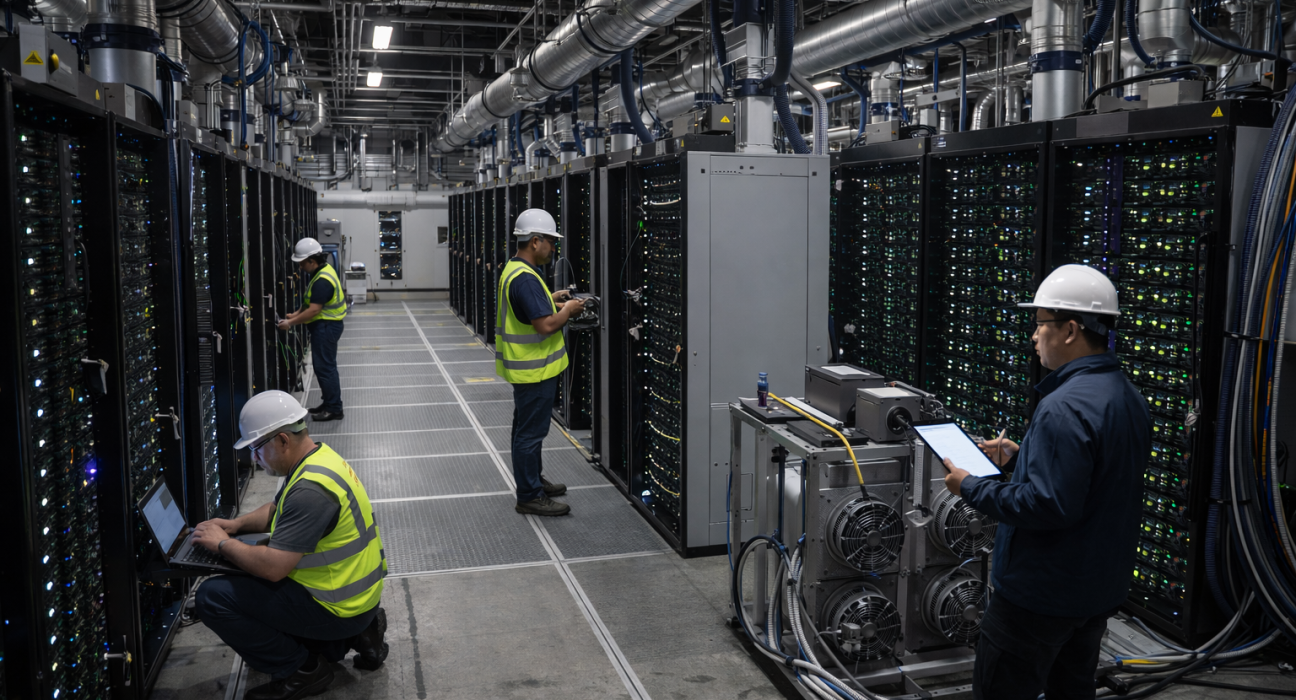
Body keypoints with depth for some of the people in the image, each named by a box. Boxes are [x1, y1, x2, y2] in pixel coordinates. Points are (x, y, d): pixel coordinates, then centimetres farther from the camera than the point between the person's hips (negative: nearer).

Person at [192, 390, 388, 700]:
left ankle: (301, 669, 1)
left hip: (336, 607, -10)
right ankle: (354, 634, 15)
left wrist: (223, 544, -12)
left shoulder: (311, 489, -26)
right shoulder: (320, 457, 6)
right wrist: (237, 524, 7)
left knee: (212, 597, -10)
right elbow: (277, 509, 24)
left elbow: (273, 566, -28)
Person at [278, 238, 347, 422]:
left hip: (326, 327, -11)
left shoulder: (322, 281, -23)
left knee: (325, 367, -6)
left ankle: (334, 409, -1)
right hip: (325, 325, 11)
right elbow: (313, 302, 18)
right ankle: (329, 403, 26)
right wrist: (297, 313, 8)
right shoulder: (324, 270, 10)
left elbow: (314, 310, -25)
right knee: (325, 366, 16)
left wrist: (291, 323, -19)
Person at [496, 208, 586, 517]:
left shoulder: (514, 270, 10)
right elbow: (546, 325, -29)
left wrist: (551, 299, 12)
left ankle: (533, 480, 35)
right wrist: (568, 310, -12)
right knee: (531, 431, -2)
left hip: (528, 367, 11)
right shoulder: (525, 278, -24)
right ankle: (529, 497, 7)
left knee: (529, 429, 21)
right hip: (534, 370, -11)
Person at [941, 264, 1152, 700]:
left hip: (1044, 593, -10)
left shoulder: (1064, 408, -26)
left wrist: (972, 488, -19)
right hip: (1100, 586, 10)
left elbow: (1049, 505, -29)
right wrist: (1019, 458, 13)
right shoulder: (1127, 396, 7)